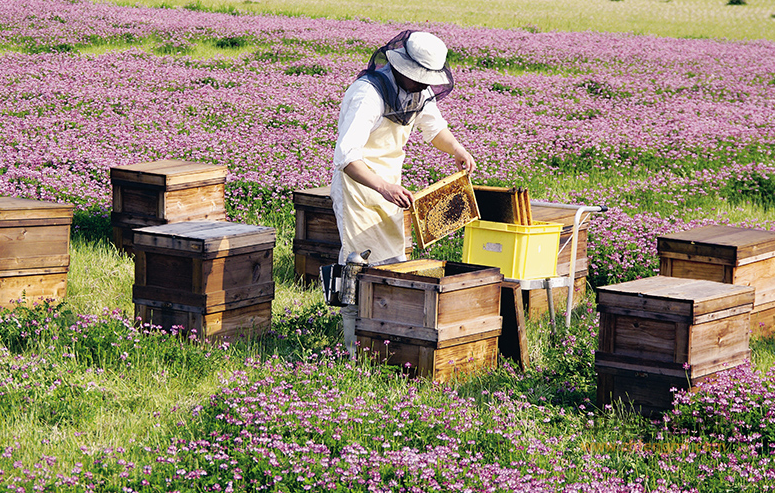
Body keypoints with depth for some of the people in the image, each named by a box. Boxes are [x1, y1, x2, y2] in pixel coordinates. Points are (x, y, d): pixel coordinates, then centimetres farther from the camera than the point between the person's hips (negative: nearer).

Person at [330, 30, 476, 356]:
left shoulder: (421, 91, -4)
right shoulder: (368, 94, -30)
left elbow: (434, 127, 17)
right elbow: (346, 155, -39)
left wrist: (458, 150, -3)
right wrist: (383, 187, -50)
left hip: (390, 183, 8)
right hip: (356, 182, -8)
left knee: (393, 260, 11)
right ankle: (356, 346, 2)